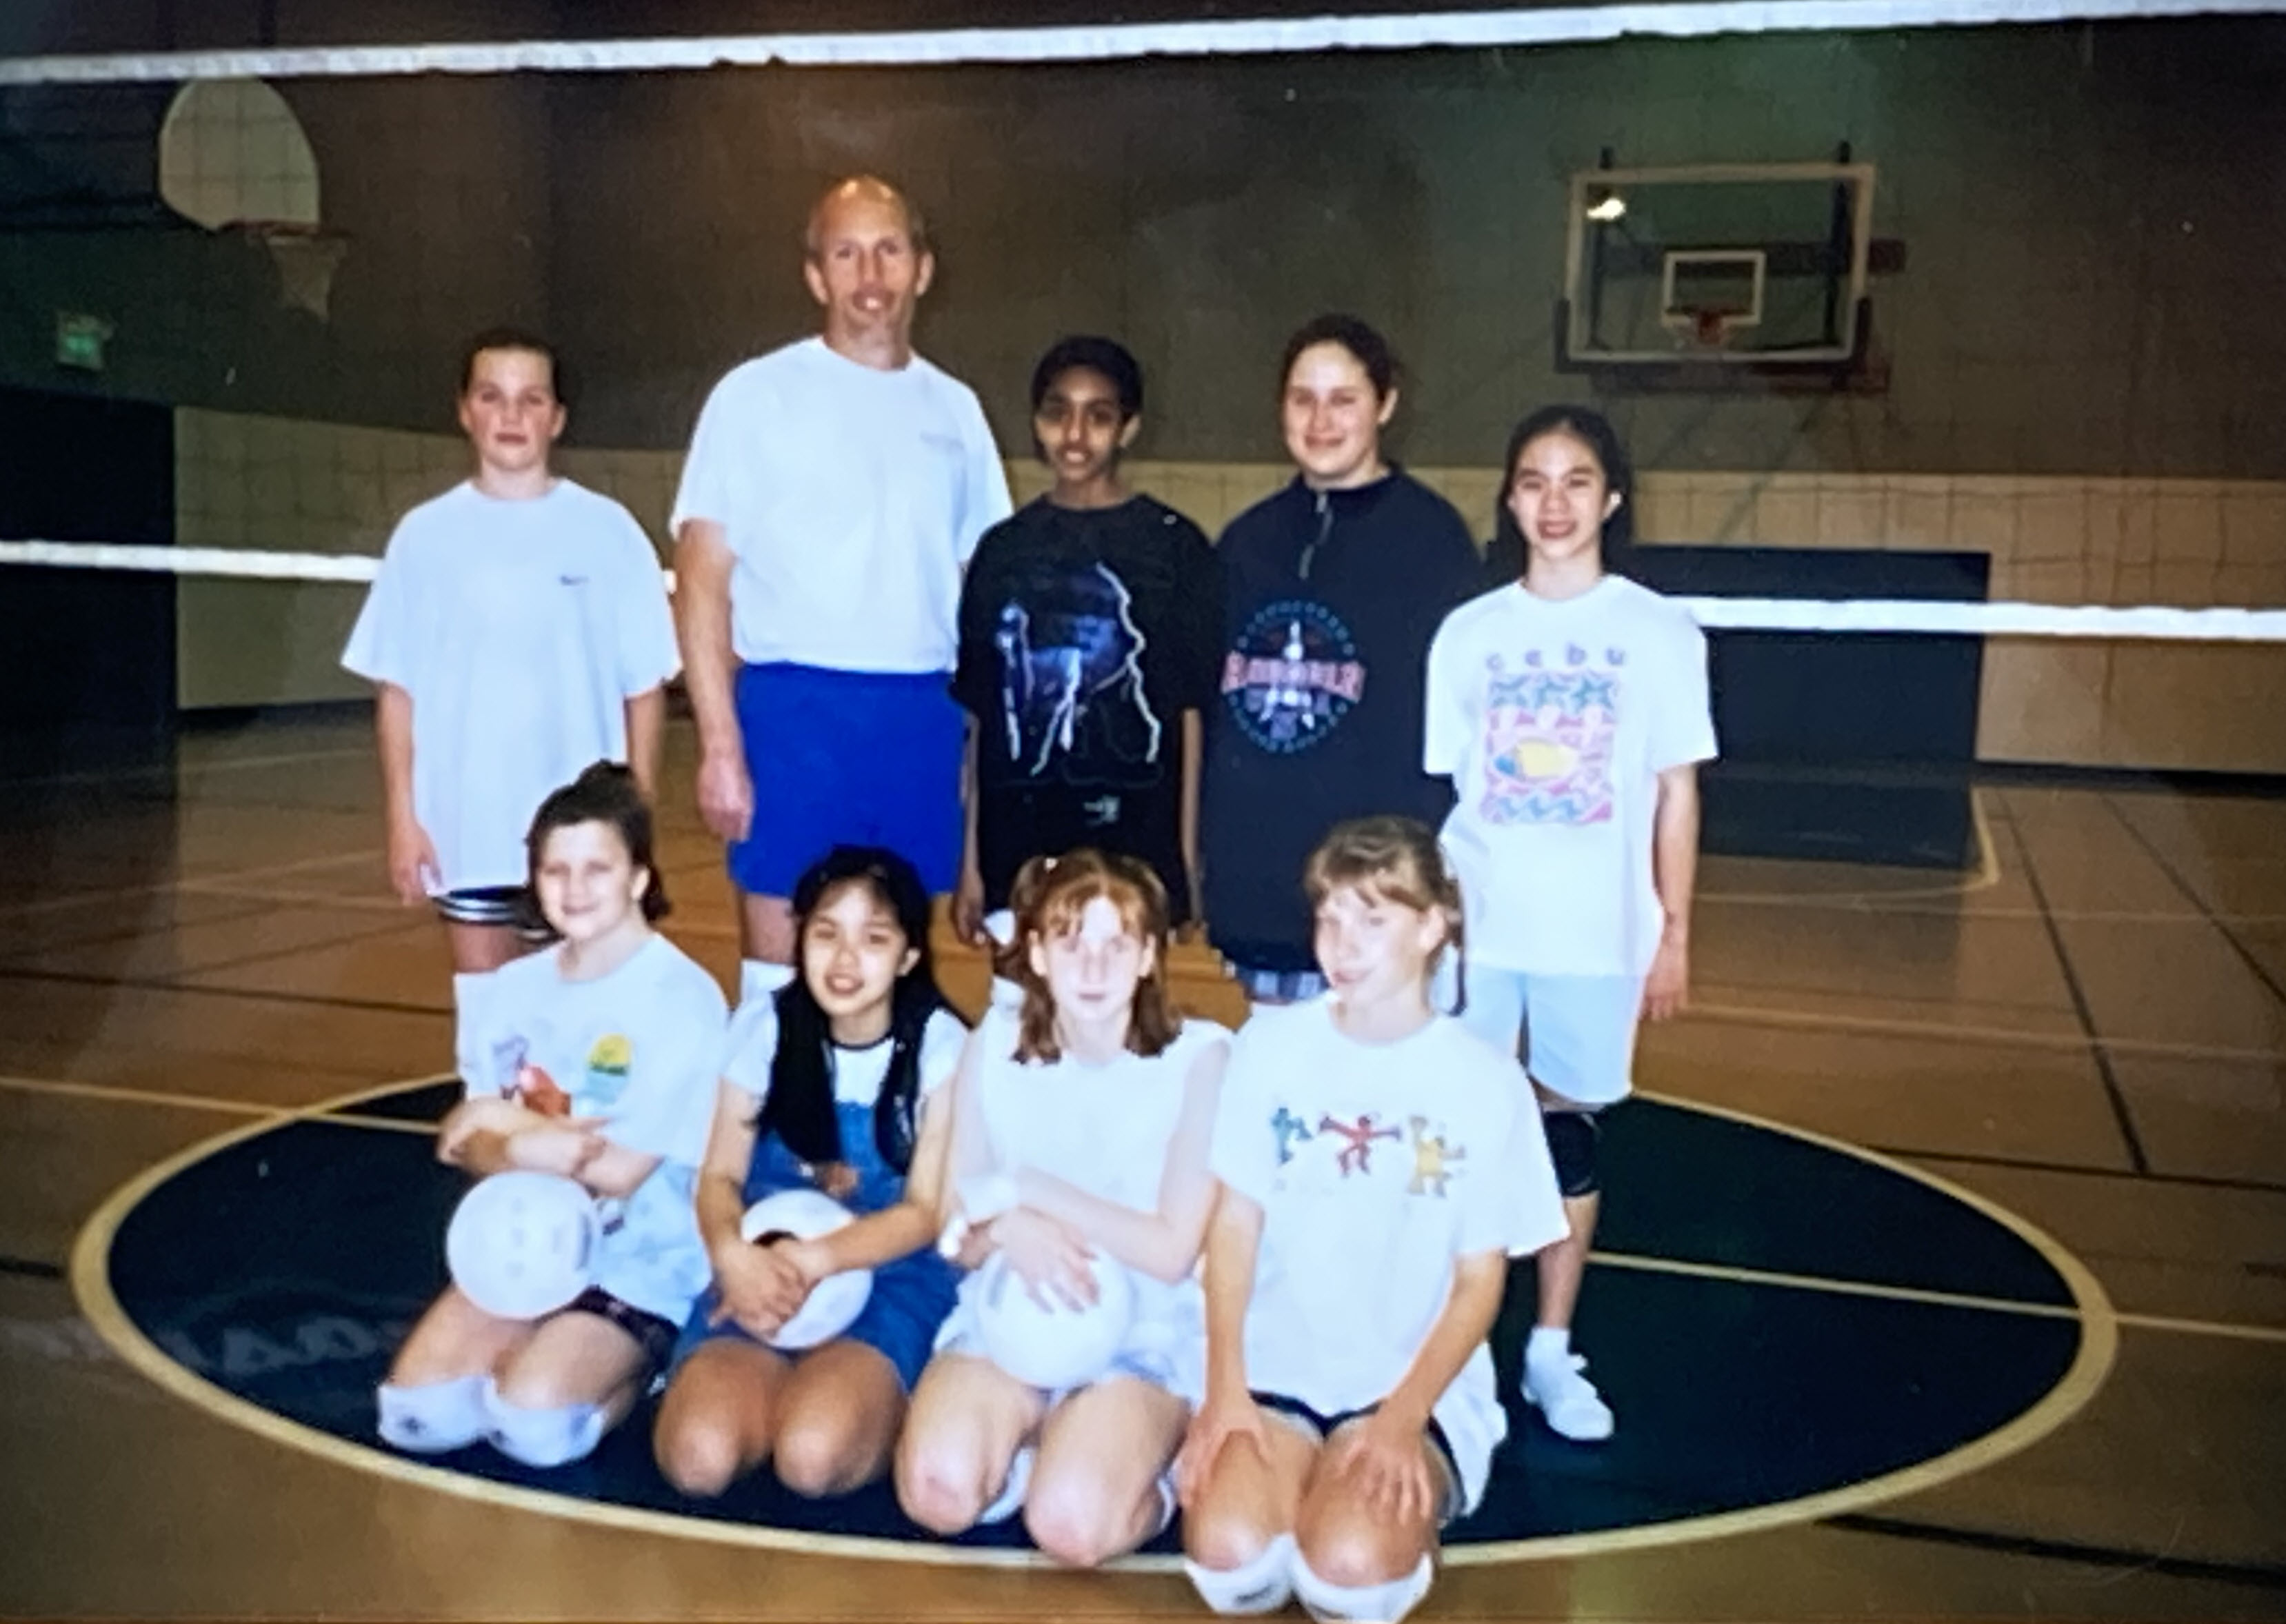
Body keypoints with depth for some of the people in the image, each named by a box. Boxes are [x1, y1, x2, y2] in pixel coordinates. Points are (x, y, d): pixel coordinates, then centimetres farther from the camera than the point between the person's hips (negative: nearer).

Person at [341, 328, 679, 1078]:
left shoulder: (607, 528, -1)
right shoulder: (427, 534, 3)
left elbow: (645, 684, 1)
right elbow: (396, 688, 4)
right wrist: (402, 817, -1)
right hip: (465, 827, 1)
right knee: (484, 1000, 11)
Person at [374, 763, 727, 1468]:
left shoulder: (682, 998, -17)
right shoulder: (518, 987, 3)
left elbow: (618, 1169, -18)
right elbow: (460, 1140, -1)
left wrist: (511, 1126, -5)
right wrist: (547, 1142, -20)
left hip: (639, 1264, -5)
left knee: (532, 1423, -24)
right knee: (412, 1413, -12)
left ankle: (632, 1364, 5)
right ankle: (541, 1350, 13)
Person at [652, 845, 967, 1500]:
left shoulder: (940, 1047, -8)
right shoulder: (764, 1027, -1)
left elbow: (928, 1211, -8)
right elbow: (720, 1175, 0)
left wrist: (811, 1261, -25)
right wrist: (735, 1256, -25)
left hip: (890, 1278, -3)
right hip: (763, 1268, 3)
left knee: (812, 1457, -31)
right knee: (698, 1458, -24)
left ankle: (877, 1405, 3)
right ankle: (787, 1391, 7)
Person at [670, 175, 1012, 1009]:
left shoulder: (954, 408, 12)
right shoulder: (755, 394, 0)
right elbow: (703, 578, -4)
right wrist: (720, 745, -12)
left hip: (925, 717, 4)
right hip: (796, 708, -4)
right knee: (780, 960, 0)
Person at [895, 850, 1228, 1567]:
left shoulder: (1198, 1057, -12)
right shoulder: (994, 1044, -3)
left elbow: (1173, 1252, -14)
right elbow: (961, 1236, 1)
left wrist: (1023, 1189, -17)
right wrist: (1009, 1228, -23)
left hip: (1144, 1330, -2)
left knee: (1071, 1527, -25)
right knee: (937, 1494, -23)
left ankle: (1139, 1463, 7)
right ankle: (1034, 1438, 7)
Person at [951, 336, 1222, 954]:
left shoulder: (1173, 545, 0)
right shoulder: (1003, 548, 8)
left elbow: (1193, 712, -1)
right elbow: (980, 715, 10)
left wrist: (1187, 860, -4)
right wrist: (970, 861, 8)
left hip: (1130, 843, -3)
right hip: (1016, 848, 3)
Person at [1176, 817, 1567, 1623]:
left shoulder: (1485, 1080, -6)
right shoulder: (1270, 1045, -2)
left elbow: (1479, 1283, -3)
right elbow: (1235, 1223, 0)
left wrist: (1403, 1417, -14)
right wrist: (1224, 1388, -10)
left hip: (1420, 1385, -1)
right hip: (1276, 1370, 2)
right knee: (1229, 1555, -24)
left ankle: (1407, 1512, 8)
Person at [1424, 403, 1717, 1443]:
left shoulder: (1658, 632, 0)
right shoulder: (1469, 632, 3)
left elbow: (1676, 792, 2)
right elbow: (1436, 787, 5)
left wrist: (1674, 935, 1)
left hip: (1597, 930, -1)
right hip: (1473, 924, 1)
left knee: (1571, 1128, 8)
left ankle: (1550, 1352, 21)